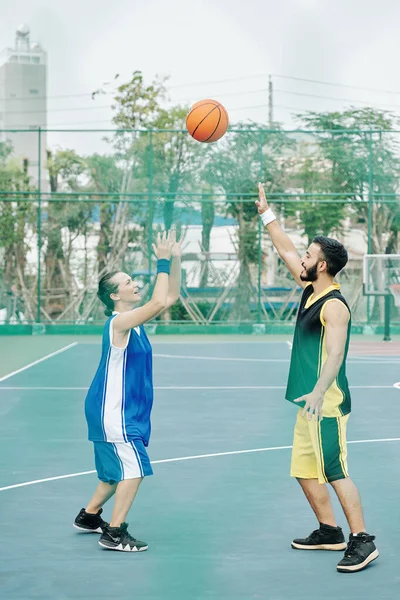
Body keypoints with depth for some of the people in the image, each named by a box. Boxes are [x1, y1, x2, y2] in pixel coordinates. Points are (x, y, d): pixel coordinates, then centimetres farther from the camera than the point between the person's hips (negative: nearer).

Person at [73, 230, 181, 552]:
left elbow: (171, 297, 10)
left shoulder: (134, 318, 7)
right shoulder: (119, 321, -20)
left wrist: (176, 261, 0)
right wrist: (163, 262, -26)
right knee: (134, 468, -10)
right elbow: (159, 302, -33)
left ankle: (89, 516, 34)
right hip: (113, 410, -10)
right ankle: (115, 533, -4)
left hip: (126, 409, 10)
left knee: (119, 469, 19)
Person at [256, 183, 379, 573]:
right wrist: (266, 214, 21)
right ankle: (329, 532, 24)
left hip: (326, 404, -10)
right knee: (305, 471, 14)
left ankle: (362, 541, -7)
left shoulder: (334, 305, -16)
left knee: (335, 472, -10)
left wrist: (319, 393, -38)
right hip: (309, 403, 10)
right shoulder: (310, 290, 11)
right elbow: (286, 251, 22)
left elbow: (335, 355, -27)